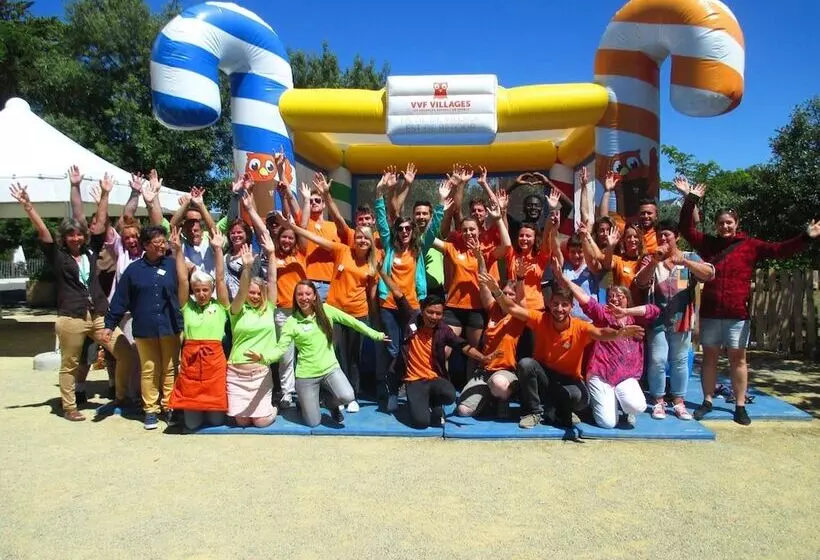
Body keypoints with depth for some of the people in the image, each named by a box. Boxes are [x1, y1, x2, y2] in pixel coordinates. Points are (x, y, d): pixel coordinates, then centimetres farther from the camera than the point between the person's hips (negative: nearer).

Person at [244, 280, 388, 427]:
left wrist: (376, 335, 4)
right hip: (306, 375, -1)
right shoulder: (291, 322, -8)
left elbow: (352, 322, 2)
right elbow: (280, 348, -14)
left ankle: (332, 404, 13)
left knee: (347, 397, -25)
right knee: (313, 423, 1)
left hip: (330, 368, 2)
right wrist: (262, 356, -35)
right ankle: (304, 403, 37)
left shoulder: (326, 310, -3)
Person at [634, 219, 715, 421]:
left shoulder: (690, 257, 5)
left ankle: (679, 402, 18)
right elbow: (641, 283, -8)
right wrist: (654, 262, -23)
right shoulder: (650, 259, 6)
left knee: (680, 361, 8)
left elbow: (709, 274, -12)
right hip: (657, 319, -1)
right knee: (657, 361, -3)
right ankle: (658, 402, 8)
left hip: (681, 319, 1)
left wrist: (684, 261, -26)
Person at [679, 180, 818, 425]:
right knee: (709, 357, 8)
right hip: (710, 313, 1)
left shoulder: (750, 245, 3)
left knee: (738, 359, 5)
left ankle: (740, 406, 12)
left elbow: (779, 250, -4)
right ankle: (707, 401, 17)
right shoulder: (708, 243, 6)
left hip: (738, 314, -1)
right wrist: (691, 199, -4)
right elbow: (686, 228, 4)